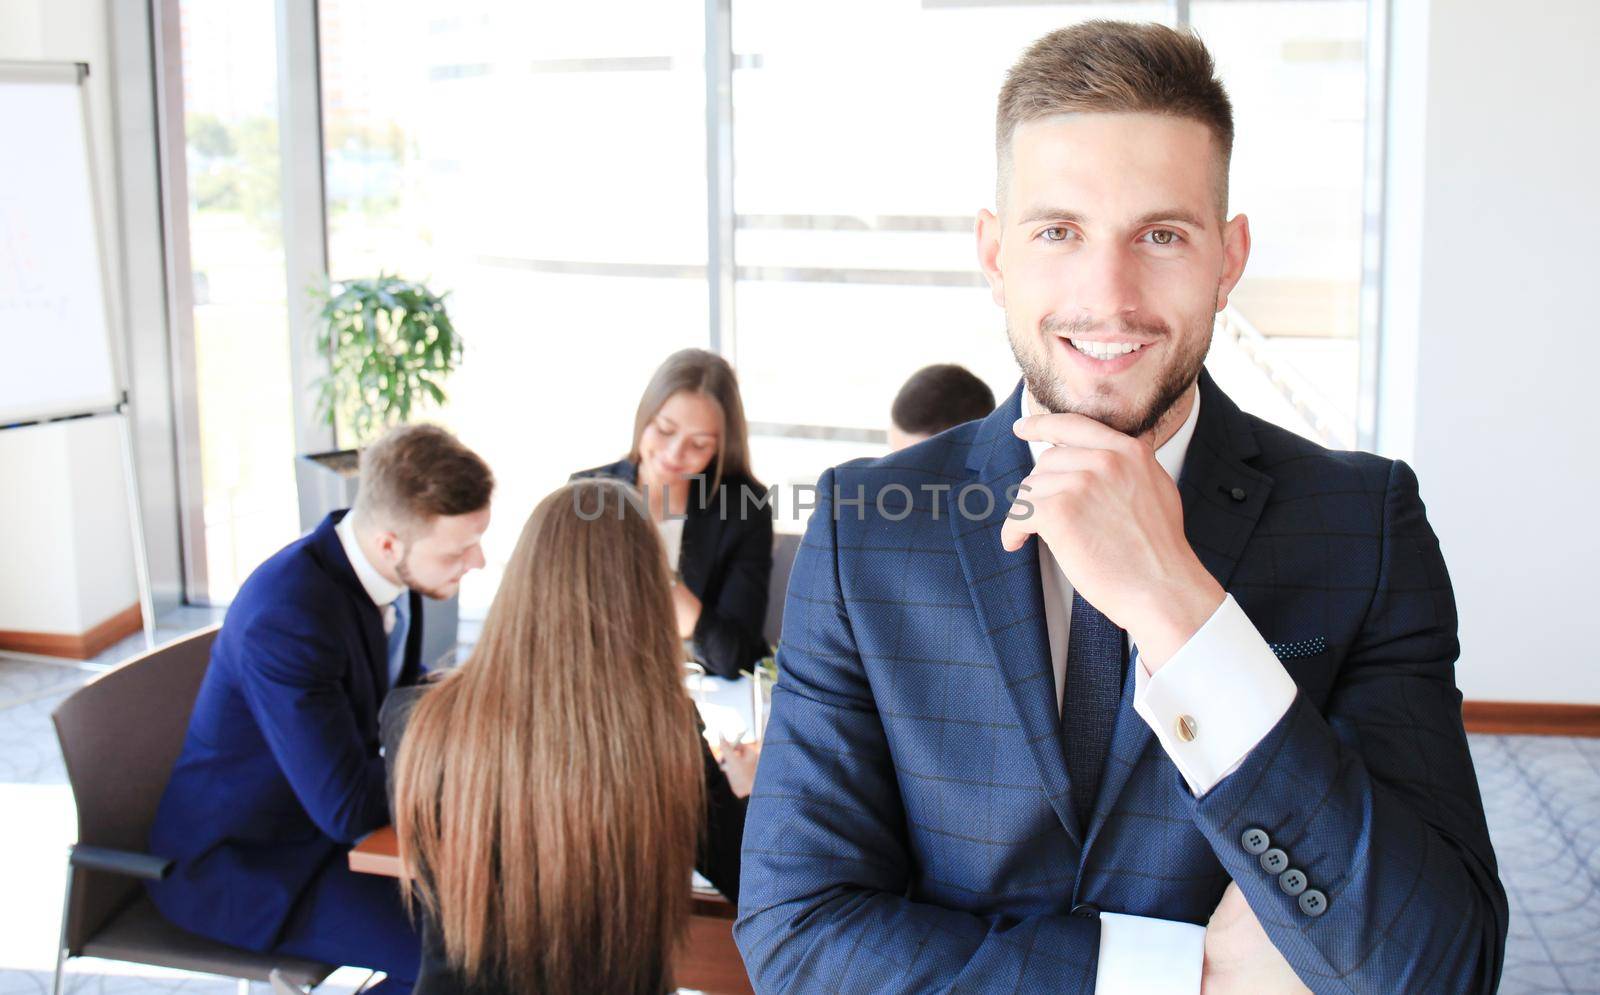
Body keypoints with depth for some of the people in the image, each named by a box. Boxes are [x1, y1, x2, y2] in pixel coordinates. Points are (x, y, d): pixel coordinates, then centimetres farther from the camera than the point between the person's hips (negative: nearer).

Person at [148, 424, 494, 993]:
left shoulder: (385, 564, -7)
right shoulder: (286, 616, -32)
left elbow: (400, 694, 11)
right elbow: (346, 808, -30)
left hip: (326, 814, 8)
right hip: (235, 866, -8)